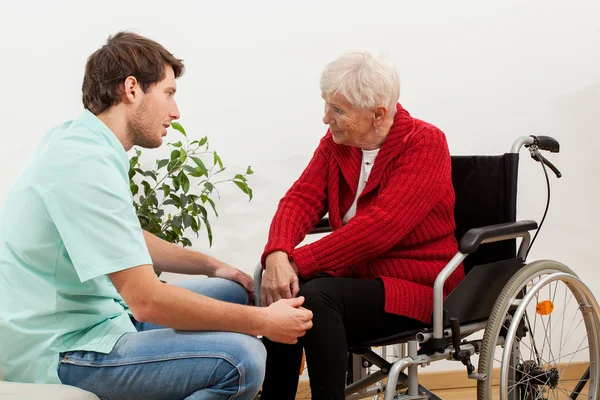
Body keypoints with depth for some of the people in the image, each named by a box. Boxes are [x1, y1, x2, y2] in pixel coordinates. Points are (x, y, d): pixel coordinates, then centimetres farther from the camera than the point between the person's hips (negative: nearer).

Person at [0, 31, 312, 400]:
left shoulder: (79, 141, 8)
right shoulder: (87, 163, -23)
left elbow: (126, 241, 23)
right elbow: (146, 299, -26)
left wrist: (212, 265, 18)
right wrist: (263, 322, -17)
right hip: (58, 353, -10)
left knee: (232, 293, 15)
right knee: (242, 359, -23)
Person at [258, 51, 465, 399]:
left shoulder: (425, 143, -13)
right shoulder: (335, 143, 6)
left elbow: (379, 226, -24)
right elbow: (301, 200, -3)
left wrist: (297, 263, -25)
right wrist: (277, 256, -25)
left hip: (415, 288, -5)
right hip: (357, 277, 6)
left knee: (316, 296, -29)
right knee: (284, 295, -23)